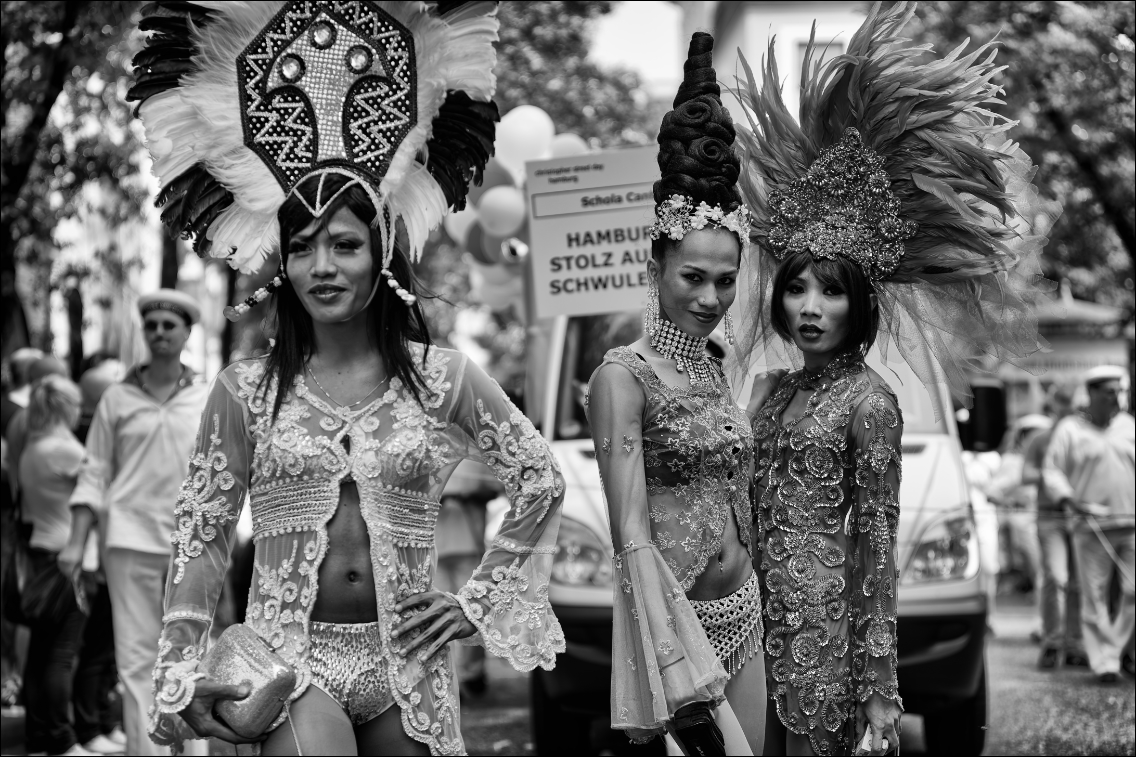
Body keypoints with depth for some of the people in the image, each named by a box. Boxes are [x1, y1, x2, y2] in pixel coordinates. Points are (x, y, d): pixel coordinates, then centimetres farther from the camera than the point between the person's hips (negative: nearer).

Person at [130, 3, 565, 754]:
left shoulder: (443, 378, 2)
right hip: (291, 652, -2)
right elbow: (201, 534, 3)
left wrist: (481, 598, 6)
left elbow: (541, 480, 9)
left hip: (407, 659, 2)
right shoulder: (246, 390, 2)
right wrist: (182, 674, -4)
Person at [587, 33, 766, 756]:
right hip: (675, 613, -7)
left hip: (745, 607, 7)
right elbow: (632, 537, -18)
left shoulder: (714, 369, 9)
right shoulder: (626, 373, -12)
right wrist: (689, 676, -23)